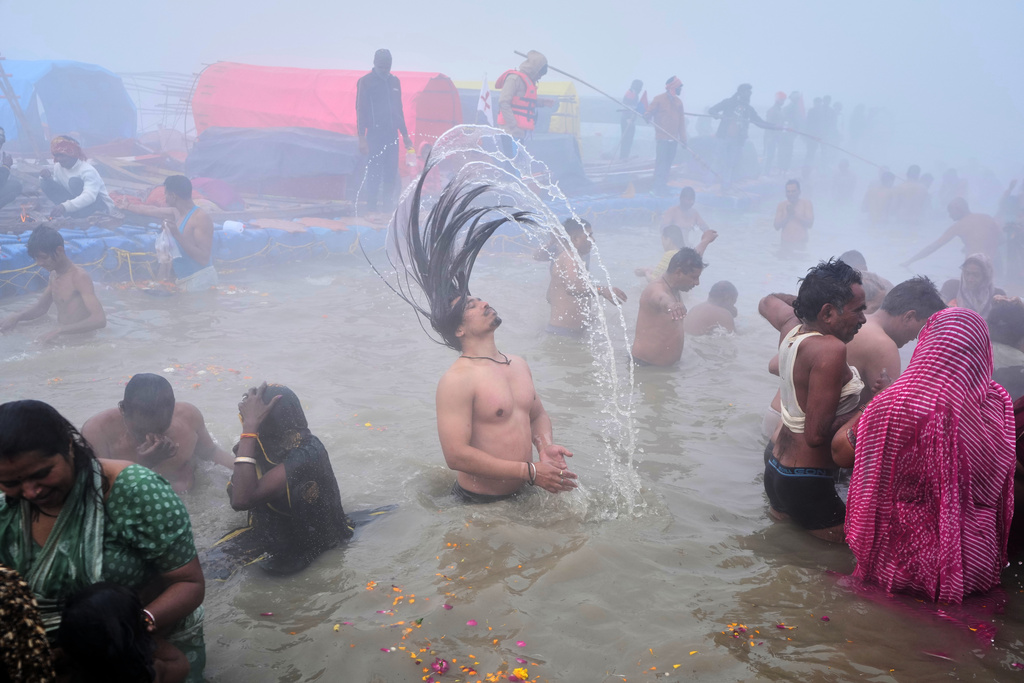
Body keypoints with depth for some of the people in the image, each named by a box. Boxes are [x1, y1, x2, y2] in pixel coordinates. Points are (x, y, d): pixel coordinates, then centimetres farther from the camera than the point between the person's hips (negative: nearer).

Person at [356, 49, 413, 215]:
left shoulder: (394, 81, 15)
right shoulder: (365, 82, -1)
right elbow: (361, 111, -5)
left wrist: (405, 134, 18)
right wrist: (361, 137, -12)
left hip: (392, 134, 5)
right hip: (374, 133, -5)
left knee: (391, 172, 5)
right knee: (374, 170, -8)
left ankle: (388, 205, 13)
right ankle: (371, 206, -2)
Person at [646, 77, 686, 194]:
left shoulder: (678, 101, 14)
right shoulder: (659, 99, -4)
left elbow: (681, 120, 14)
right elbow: (650, 112, -6)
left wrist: (683, 137, 9)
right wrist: (647, 116, -31)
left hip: (673, 139, 6)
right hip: (662, 138, -6)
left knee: (668, 162, 8)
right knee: (661, 162, -7)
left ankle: (664, 186, 17)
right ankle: (658, 188, -2)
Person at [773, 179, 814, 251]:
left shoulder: (806, 203, 4)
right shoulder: (781, 205, 8)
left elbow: (810, 223, -6)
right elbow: (777, 226, 0)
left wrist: (795, 213, -11)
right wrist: (788, 215, -11)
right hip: (785, 244, 1)